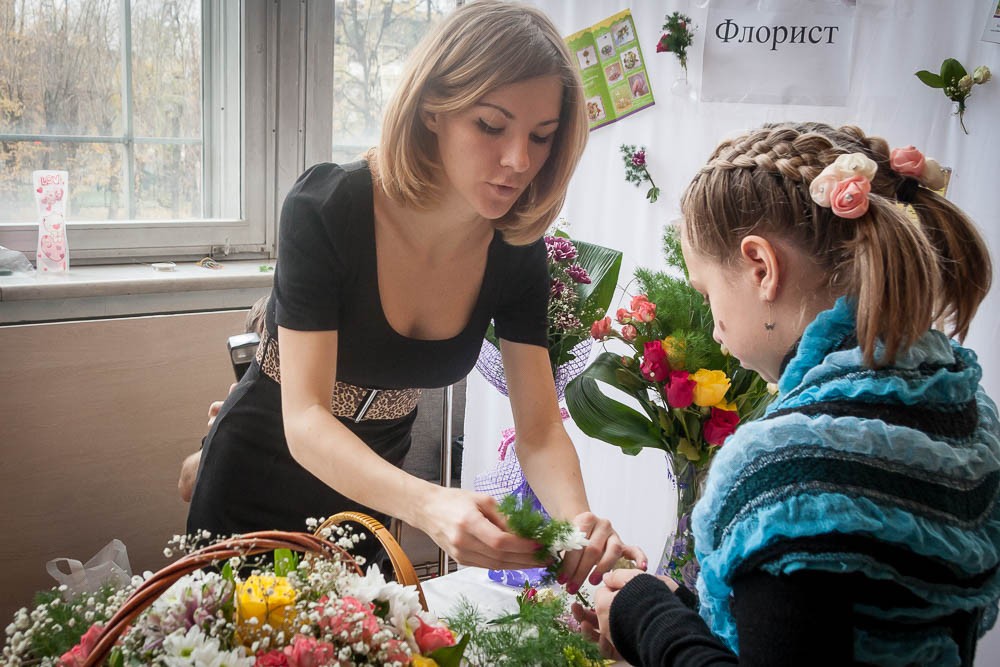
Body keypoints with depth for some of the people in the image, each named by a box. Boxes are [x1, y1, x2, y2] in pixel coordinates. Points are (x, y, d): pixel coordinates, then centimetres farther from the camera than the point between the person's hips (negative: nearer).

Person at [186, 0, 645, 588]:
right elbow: (305, 419, -34)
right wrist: (428, 504, -51)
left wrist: (578, 519, -38)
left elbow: (540, 432, -17)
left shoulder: (518, 252, -17)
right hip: (259, 479, -4)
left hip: (371, 488, 4)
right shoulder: (325, 209, -30)